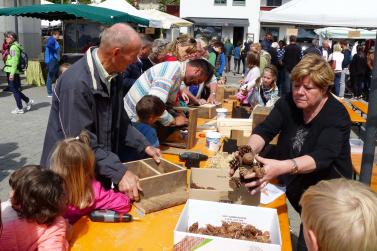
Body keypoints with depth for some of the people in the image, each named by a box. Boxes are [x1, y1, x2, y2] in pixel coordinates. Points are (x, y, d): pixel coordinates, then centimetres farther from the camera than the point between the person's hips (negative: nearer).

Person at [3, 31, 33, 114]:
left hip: (12, 72, -9)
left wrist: (12, 73, -23)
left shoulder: (13, 47, -15)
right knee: (15, 89, 16)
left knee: (14, 90, 0)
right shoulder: (14, 46, 16)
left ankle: (20, 109, 7)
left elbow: (14, 61, -21)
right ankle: (28, 101, 22)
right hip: (12, 72, 9)